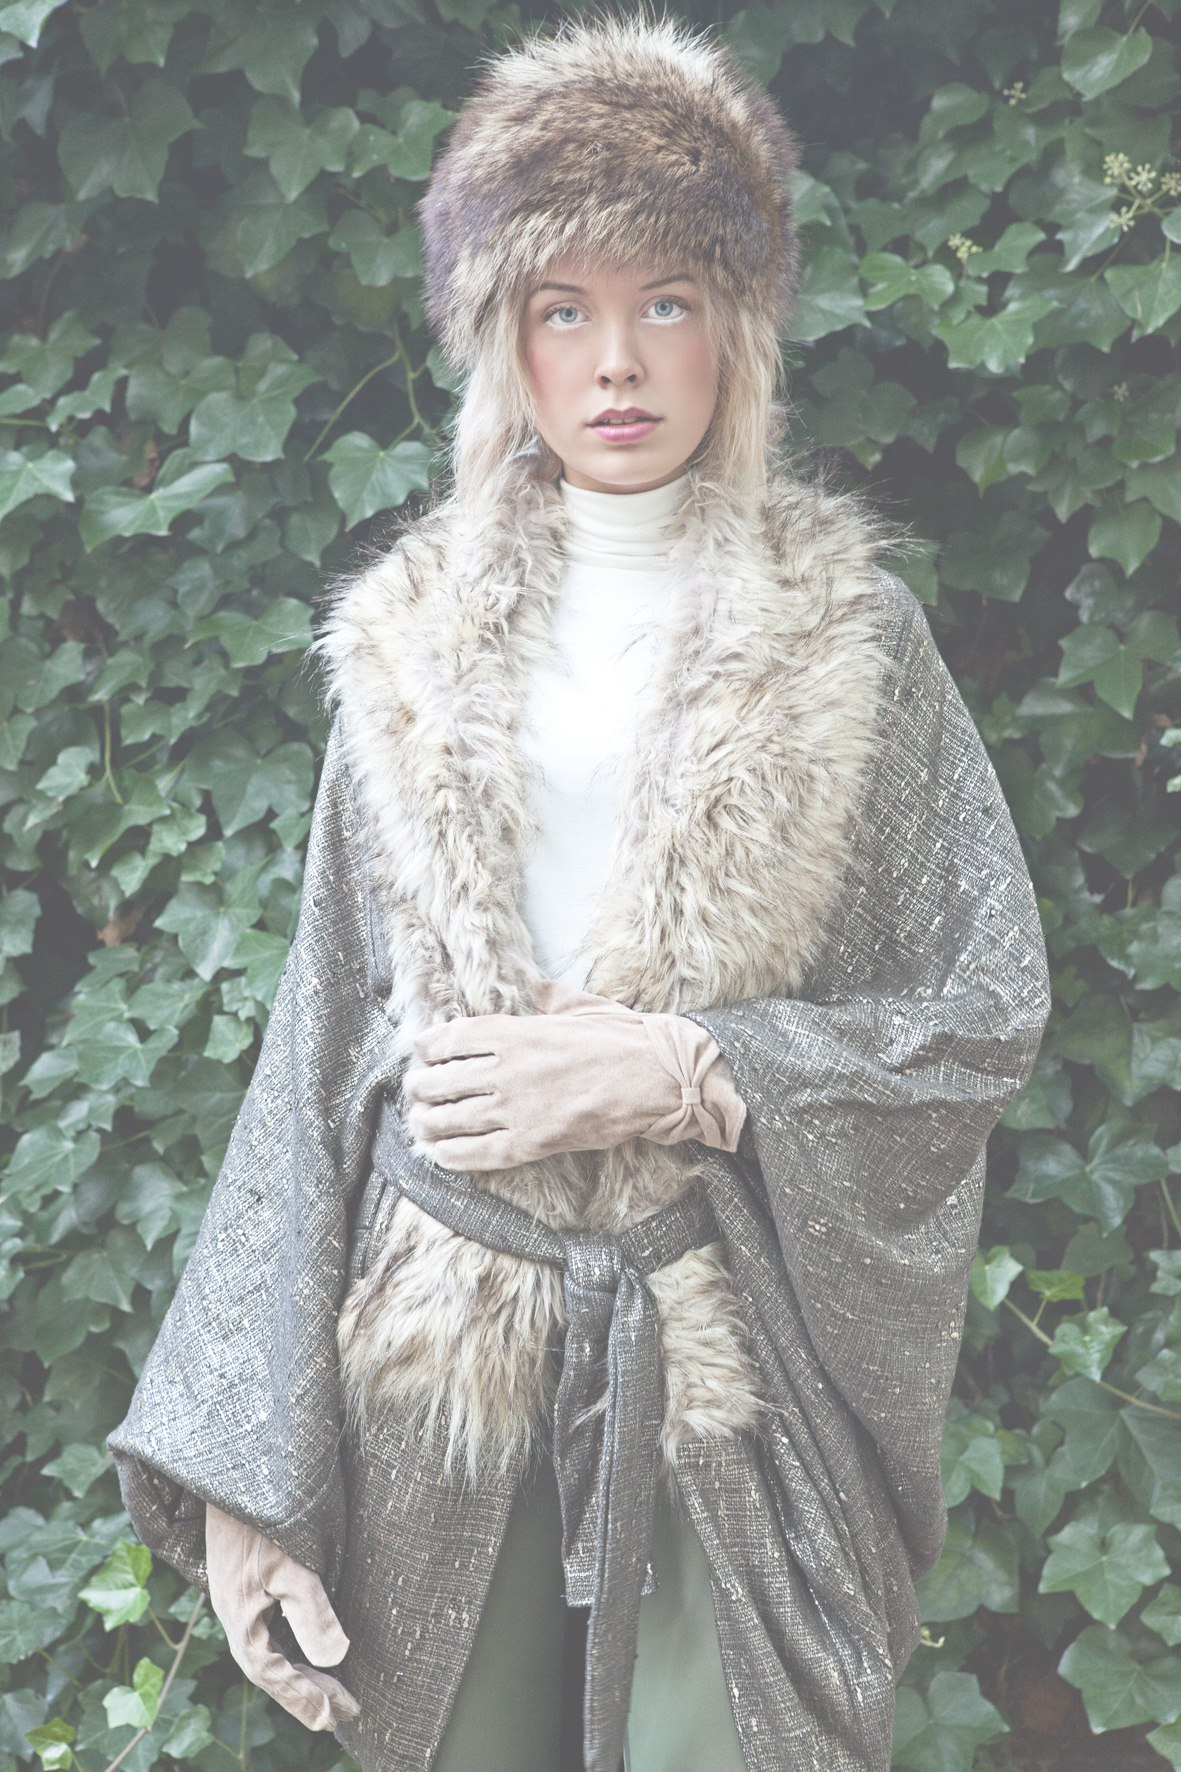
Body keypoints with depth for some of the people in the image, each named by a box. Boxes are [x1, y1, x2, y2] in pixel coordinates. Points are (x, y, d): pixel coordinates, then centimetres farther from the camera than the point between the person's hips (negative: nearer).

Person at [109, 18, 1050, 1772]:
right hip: (445, 1359, 2)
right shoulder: (421, 644, 6)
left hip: (736, 1352, -1)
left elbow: (990, 1014, 0)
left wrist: (675, 1071, -14)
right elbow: (329, 1042, 4)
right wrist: (247, 1468, -1)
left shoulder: (845, 634, 2)